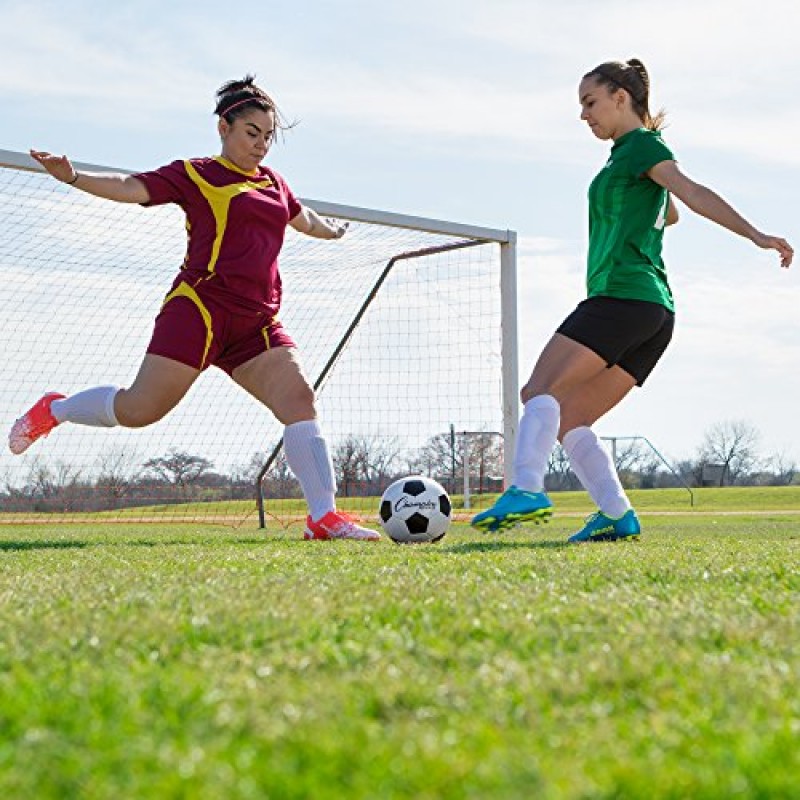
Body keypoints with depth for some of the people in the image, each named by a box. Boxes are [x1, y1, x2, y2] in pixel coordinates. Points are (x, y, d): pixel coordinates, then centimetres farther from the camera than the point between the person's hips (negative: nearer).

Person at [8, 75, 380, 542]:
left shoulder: (274, 184, 22)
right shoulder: (195, 175, 4)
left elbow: (306, 220, 43)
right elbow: (133, 188, -7)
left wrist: (335, 230, 60)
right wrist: (74, 178, -22)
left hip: (258, 323, 6)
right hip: (201, 307, -6)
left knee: (300, 401, -11)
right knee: (141, 409, -10)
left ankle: (324, 517, -12)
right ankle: (53, 410, 17)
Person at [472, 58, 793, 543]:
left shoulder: (640, 145, -1)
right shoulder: (639, 151, 26)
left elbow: (692, 191, -15)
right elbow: (669, 214, 41)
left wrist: (754, 234, -24)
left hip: (621, 297, -9)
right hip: (656, 309, 9)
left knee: (540, 390, -15)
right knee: (569, 420, 5)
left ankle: (527, 489, -30)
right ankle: (617, 515, -5)